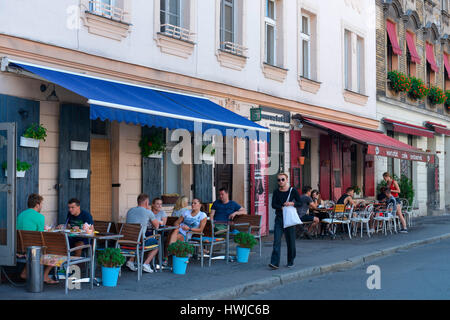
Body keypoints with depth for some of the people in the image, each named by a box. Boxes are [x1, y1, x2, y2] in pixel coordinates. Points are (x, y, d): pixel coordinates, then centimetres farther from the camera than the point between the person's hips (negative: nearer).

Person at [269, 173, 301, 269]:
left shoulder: (293, 191, 1)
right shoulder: (276, 192, 6)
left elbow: (300, 203, 2)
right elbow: (273, 204, -1)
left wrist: (292, 203, -15)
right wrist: (282, 207, -16)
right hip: (279, 218, 1)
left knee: (290, 240, 5)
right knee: (277, 240, -9)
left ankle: (290, 261, 20)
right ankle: (275, 263, -14)